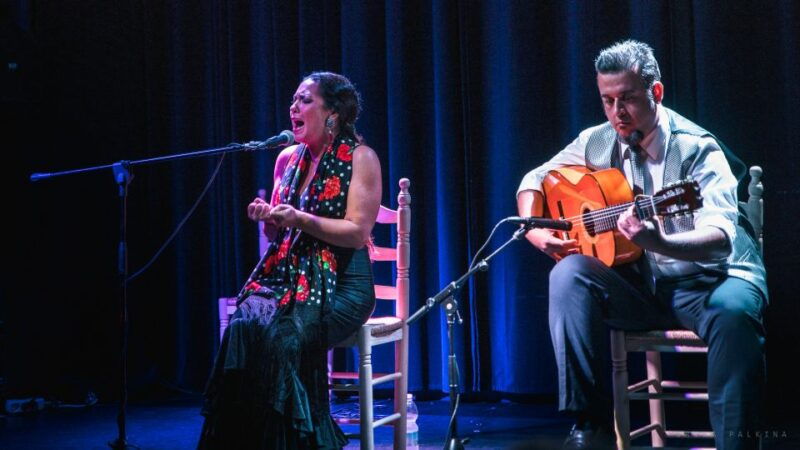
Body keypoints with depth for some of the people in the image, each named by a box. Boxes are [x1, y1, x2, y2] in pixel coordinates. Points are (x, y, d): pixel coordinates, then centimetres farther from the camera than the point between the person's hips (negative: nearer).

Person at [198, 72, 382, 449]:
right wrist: (267, 217, -4)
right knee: (246, 325, -27)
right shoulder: (288, 158, 15)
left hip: (340, 282, -5)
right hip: (287, 273, 5)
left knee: (285, 335, -32)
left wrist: (300, 219, -20)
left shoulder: (360, 158, -3)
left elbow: (357, 233, -10)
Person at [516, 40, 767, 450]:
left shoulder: (696, 150, -15)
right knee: (569, 274, -23)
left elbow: (721, 238, -29)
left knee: (733, 312, -38)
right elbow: (535, 179, 15)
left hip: (709, 279, -4)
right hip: (640, 285, 5)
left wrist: (658, 243, -49)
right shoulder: (598, 143, 2)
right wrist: (533, 229, -6)